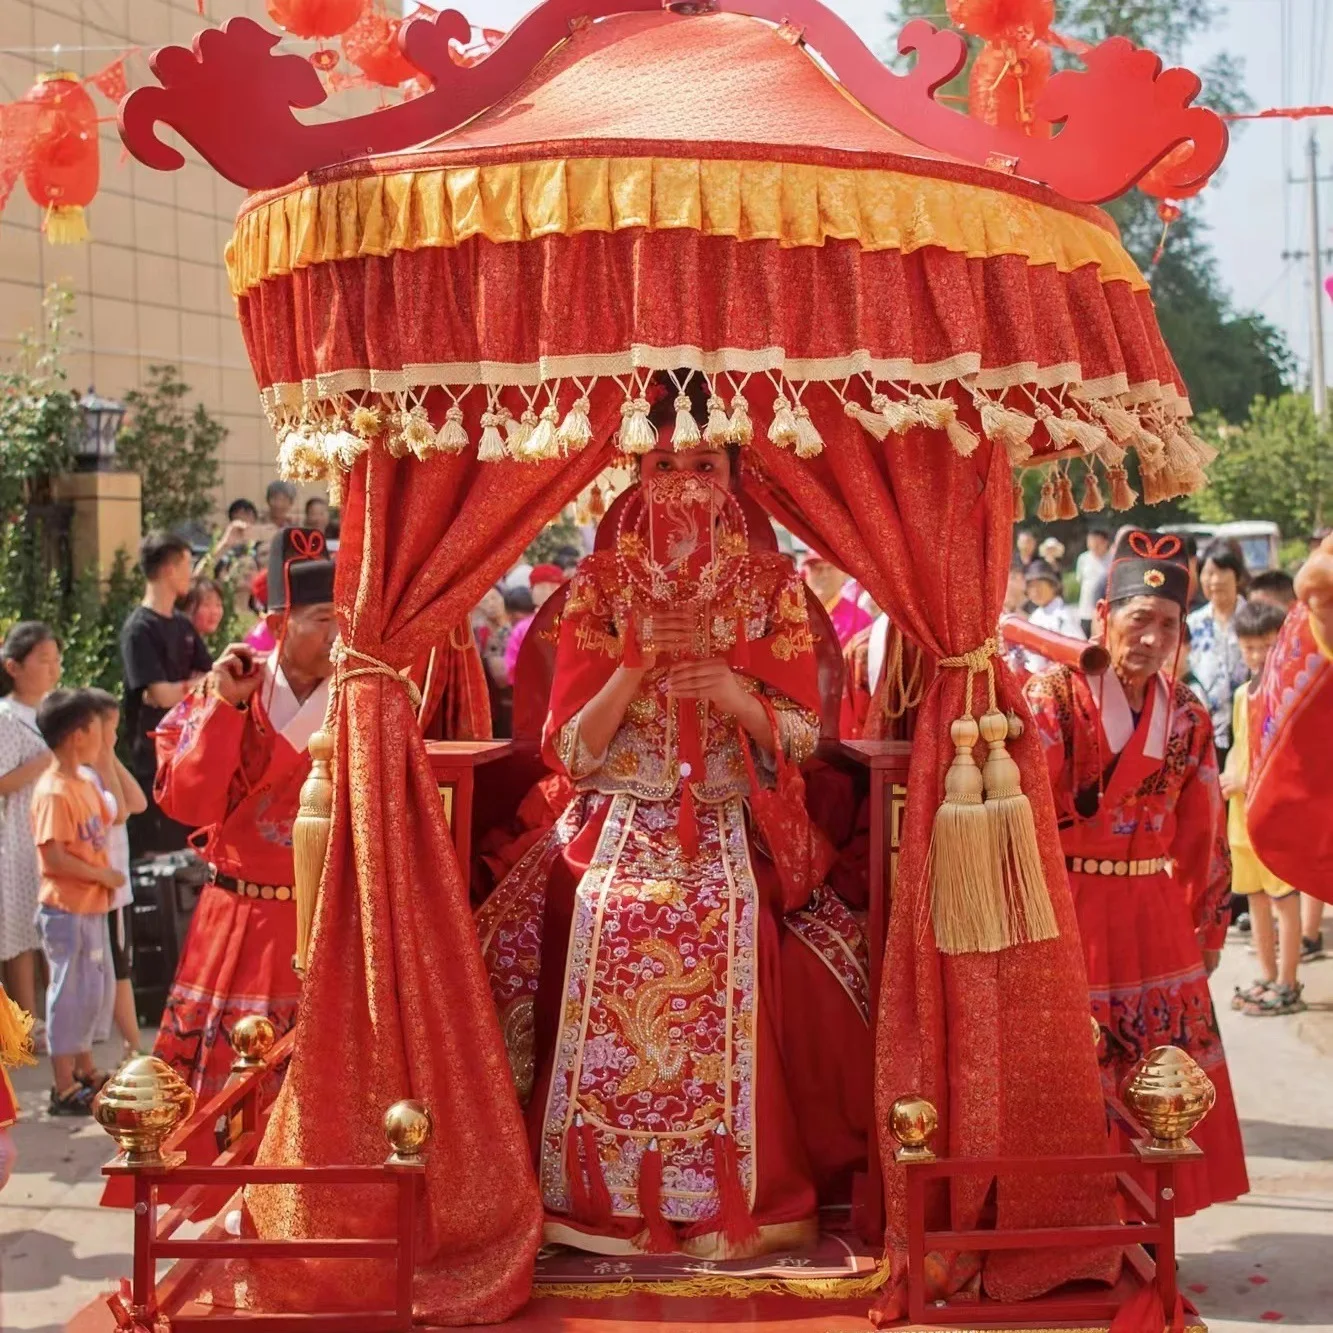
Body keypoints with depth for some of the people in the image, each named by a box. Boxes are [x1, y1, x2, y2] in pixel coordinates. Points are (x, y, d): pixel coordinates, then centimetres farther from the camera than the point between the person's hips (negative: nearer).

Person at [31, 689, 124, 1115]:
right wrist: (104, 875, -16)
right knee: (71, 992, -3)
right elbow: (53, 857, -23)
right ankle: (64, 1089, 5)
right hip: (66, 909, -10)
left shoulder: (84, 784, 10)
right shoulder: (53, 792, -19)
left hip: (92, 906, 10)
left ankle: (85, 1070, 33)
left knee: (97, 988, 18)